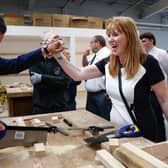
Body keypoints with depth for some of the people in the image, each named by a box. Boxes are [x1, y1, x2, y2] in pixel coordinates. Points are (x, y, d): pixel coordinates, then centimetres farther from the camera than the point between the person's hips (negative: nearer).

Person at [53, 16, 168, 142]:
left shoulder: (147, 63, -18)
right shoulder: (108, 64, -3)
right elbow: (78, 75, -1)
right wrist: (58, 55, -12)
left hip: (142, 131, -5)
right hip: (116, 127, 6)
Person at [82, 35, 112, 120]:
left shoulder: (107, 54, -14)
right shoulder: (93, 56, 15)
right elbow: (85, 66, 30)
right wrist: (84, 56, 10)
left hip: (102, 94, -9)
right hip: (90, 93, 9)